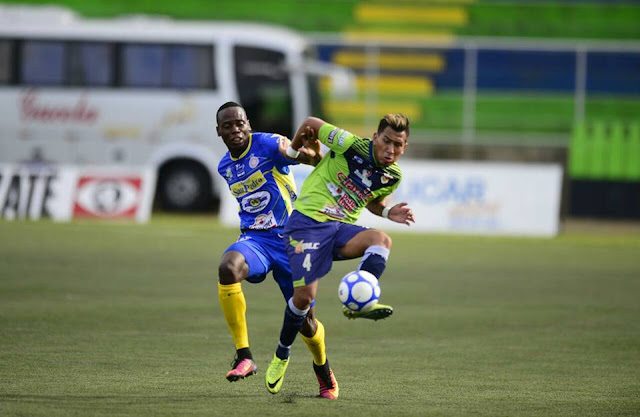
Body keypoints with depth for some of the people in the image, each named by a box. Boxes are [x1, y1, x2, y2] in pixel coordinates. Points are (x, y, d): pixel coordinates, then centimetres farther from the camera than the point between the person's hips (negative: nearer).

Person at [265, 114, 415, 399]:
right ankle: (282, 355, 15)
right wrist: (292, 151, 13)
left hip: (342, 229, 5)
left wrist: (388, 212, 5)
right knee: (304, 296, -11)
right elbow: (311, 124, -1)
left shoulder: (393, 176, 4)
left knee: (381, 239, -28)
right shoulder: (353, 147, -14)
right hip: (307, 223, -5)